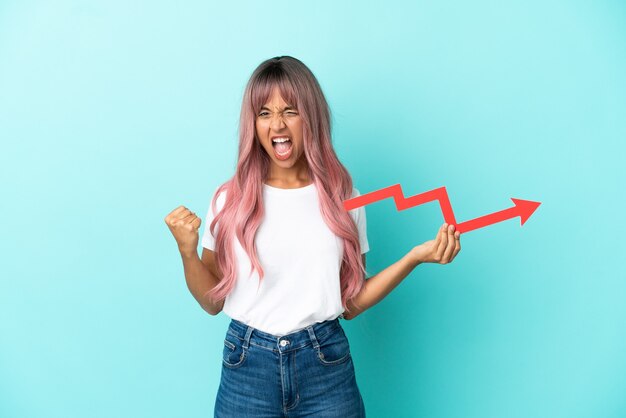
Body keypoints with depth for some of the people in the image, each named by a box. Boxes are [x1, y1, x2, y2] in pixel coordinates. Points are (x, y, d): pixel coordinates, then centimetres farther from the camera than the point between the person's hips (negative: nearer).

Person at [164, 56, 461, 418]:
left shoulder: (344, 198, 0)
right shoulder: (230, 199, -2)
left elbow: (351, 303, 1)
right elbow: (213, 302, 2)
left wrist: (415, 257, -7)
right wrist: (187, 251, -14)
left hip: (326, 366, 1)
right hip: (247, 365, 0)